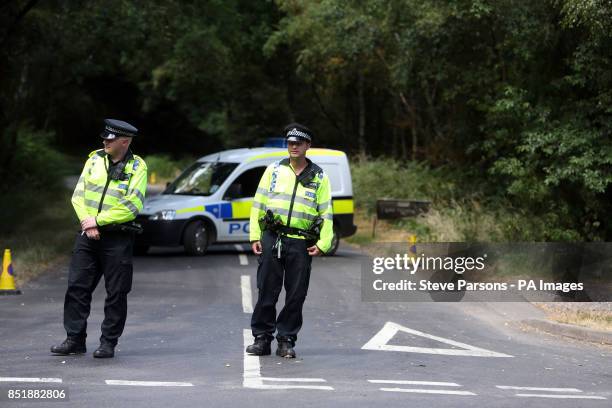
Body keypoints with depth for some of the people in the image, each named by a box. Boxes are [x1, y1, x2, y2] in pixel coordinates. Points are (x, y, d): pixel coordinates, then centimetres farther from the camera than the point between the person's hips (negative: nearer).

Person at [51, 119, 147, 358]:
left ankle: (108, 343, 10)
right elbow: (78, 194, 6)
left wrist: (98, 220, -14)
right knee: (77, 286, 2)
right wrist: (87, 222, -10)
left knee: (116, 293, 1)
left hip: (118, 238, -4)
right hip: (88, 235, 4)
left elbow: (131, 207, -13)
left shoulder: (137, 167, -4)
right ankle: (75, 339, 10)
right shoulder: (94, 160, 9)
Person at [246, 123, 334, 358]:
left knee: (296, 295, 2)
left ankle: (286, 341, 11)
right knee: (266, 292, 1)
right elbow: (258, 204, 10)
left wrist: (323, 243, -3)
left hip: (301, 243, 0)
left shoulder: (319, 177, 9)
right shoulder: (274, 170, 10)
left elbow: (326, 213, 8)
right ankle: (262, 339, 9)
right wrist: (255, 236, 3)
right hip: (272, 239, 0)